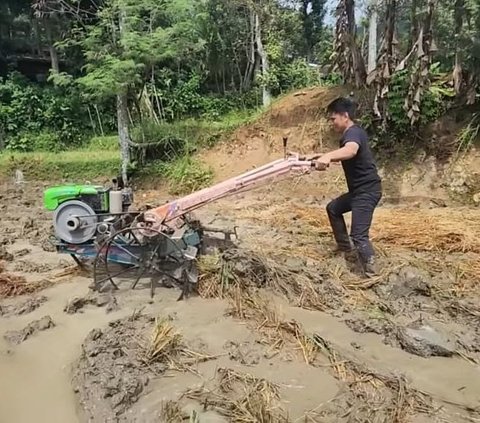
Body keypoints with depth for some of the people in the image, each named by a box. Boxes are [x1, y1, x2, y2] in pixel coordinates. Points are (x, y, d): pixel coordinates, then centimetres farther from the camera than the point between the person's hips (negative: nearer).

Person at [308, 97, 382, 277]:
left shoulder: (353, 132, -19)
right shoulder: (352, 133, 13)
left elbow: (351, 151, -45)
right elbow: (344, 157, 30)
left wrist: (328, 156, -62)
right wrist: (324, 156, 22)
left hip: (367, 190, -11)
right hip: (359, 189, 11)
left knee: (359, 236, -15)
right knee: (333, 208, 27)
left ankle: (372, 275, -11)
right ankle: (345, 245, 38)